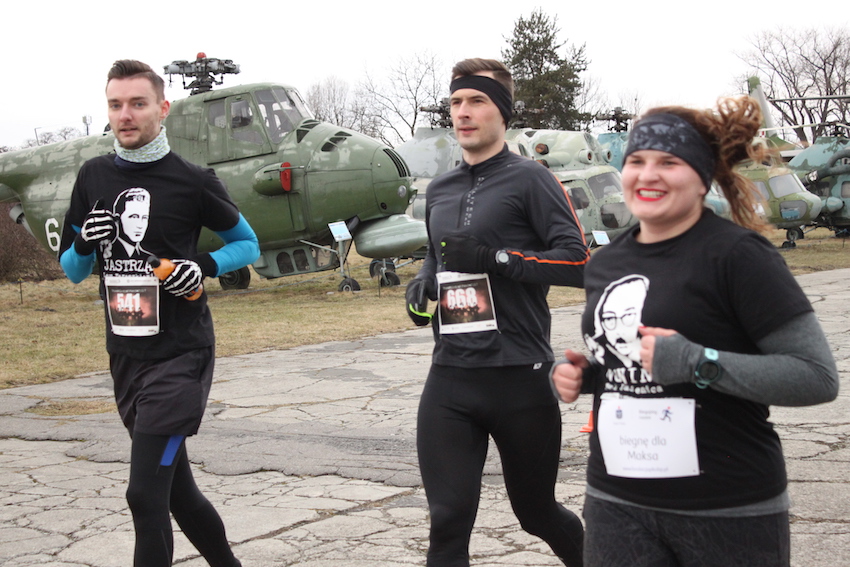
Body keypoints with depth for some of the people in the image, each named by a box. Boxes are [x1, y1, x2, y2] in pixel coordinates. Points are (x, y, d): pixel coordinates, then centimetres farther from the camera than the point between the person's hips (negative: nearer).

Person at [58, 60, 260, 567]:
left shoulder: (192, 181, -6)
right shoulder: (94, 177, 7)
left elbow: (248, 244, 6)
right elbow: (72, 271, 13)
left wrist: (206, 266, -13)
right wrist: (85, 244, -9)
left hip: (181, 354, -5)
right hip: (126, 356, 6)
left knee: (146, 493, -11)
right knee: (177, 490, 15)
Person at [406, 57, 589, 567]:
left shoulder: (528, 179, -5)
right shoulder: (440, 190, 14)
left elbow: (578, 262, -12)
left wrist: (495, 257, -21)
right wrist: (423, 282, 8)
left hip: (519, 376, -4)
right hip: (450, 379, 4)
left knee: (537, 512, 15)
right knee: (448, 524, -3)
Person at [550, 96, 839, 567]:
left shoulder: (737, 254, -11)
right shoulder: (604, 264, 9)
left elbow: (818, 376, -16)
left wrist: (698, 363, -23)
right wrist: (581, 376, 4)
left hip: (729, 514, -5)